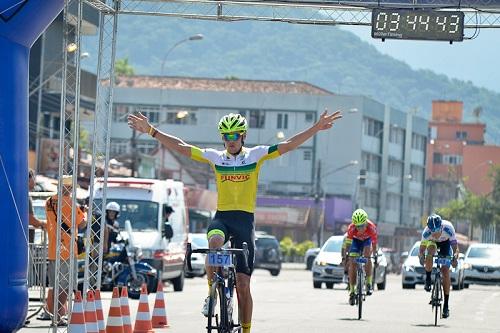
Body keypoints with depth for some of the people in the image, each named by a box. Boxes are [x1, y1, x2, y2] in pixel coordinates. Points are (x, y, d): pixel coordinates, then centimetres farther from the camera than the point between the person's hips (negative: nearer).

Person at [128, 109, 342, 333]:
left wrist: (316, 128, -13)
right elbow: (180, 147, 5)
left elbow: (288, 145, -3)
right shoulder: (215, 157, 7)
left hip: (245, 220, 0)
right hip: (221, 216, 1)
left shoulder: (255, 155, 3)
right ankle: (211, 293, -18)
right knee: (215, 241, -37)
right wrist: (150, 130, -1)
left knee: (243, 284, -2)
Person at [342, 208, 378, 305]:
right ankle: (352, 292, -5)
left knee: (367, 255, -29)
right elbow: (347, 243, -28)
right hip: (356, 240, 0)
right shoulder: (351, 228, -36)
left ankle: (369, 283, -22)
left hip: (367, 240, 0)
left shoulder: (371, 227, -37)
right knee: (352, 264, -12)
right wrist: (345, 257, -27)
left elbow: (374, 243, -27)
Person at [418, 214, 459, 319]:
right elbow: (422, 249, -32)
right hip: (432, 243, 1)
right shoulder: (426, 232, -36)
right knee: (430, 250, -37)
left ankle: (446, 305, -4)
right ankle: (428, 280, -15)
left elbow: (455, 247, -35)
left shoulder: (448, 228, -39)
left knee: (445, 271, -11)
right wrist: (421, 256, -53)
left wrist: (455, 257, -54)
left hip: (445, 243, -1)